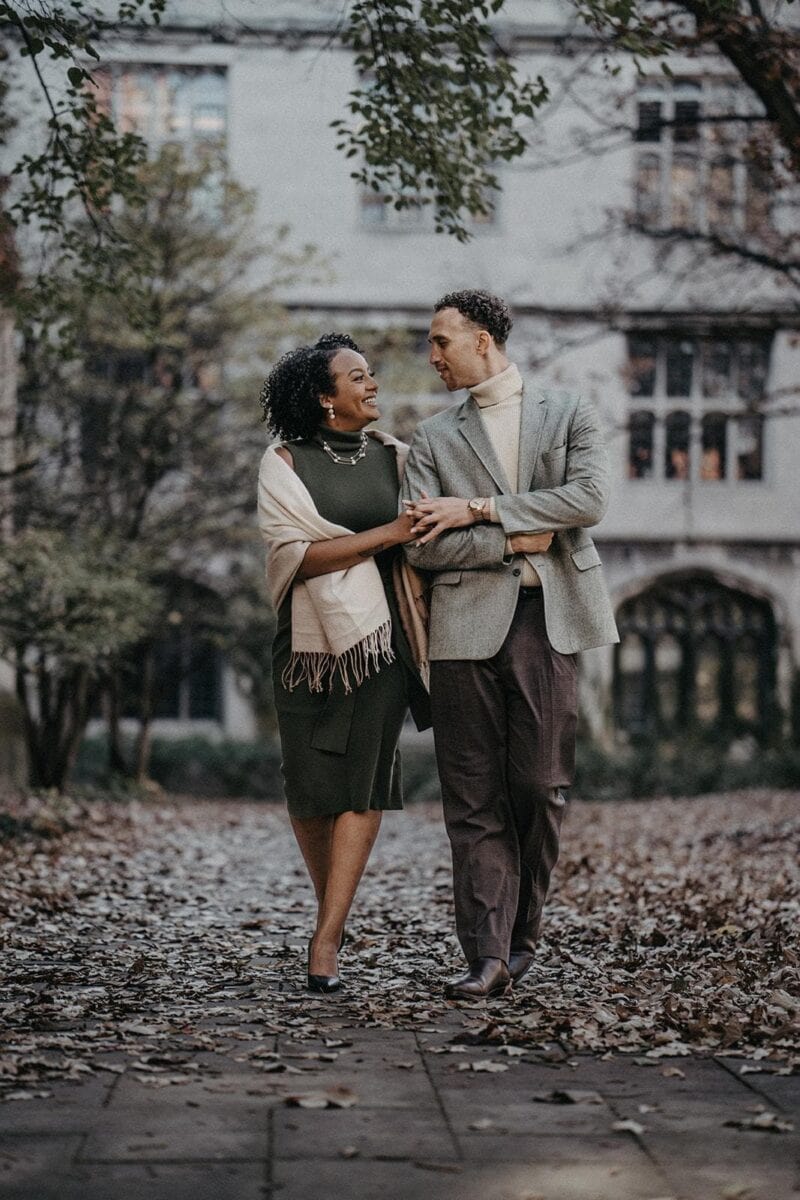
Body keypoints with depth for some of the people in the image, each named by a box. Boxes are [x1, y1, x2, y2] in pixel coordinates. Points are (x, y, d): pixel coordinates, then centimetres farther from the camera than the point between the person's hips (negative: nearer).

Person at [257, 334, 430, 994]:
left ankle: (327, 938, -9)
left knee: (363, 783, -9)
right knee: (311, 788, 3)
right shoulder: (284, 463, 0)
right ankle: (332, 909, 27)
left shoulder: (395, 456, 9)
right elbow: (293, 554, -11)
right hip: (311, 639, -1)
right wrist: (385, 534, -15)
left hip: (381, 635, 1)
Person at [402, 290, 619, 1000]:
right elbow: (424, 544, 3)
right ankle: (488, 956, -1)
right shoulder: (435, 437, 14)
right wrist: (517, 541, -8)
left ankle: (522, 933, 18)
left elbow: (590, 500, -7)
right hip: (467, 624, 1)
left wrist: (479, 507, -8)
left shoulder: (569, 415, 11)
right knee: (474, 801, -3)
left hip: (548, 621, -1)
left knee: (540, 788, -1)